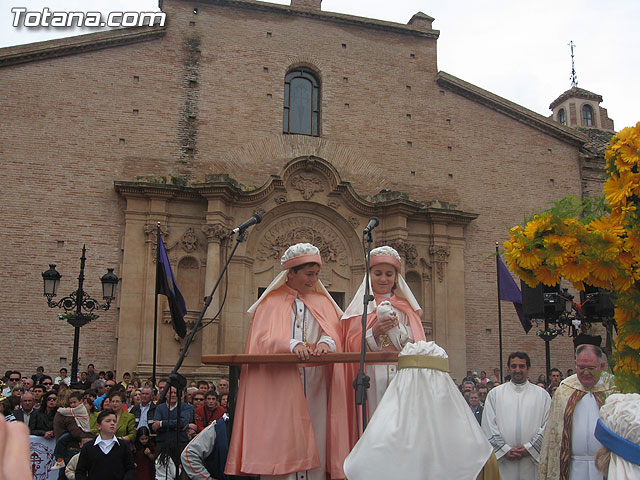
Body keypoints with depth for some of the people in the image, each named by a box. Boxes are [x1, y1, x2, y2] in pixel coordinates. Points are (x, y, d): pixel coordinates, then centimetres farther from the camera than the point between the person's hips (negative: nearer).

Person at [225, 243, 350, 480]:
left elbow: (333, 332, 2)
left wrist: (326, 342, -22)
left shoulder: (323, 303, 18)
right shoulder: (271, 302, 10)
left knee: (314, 446, -1)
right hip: (280, 388, -2)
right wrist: (292, 344, -25)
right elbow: (263, 338, -6)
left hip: (315, 388, 2)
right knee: (282, 445, -6)